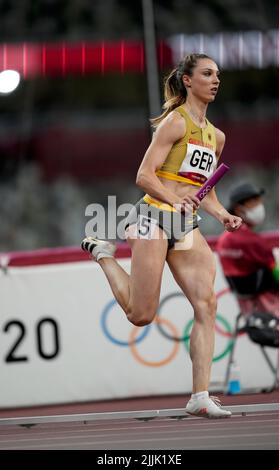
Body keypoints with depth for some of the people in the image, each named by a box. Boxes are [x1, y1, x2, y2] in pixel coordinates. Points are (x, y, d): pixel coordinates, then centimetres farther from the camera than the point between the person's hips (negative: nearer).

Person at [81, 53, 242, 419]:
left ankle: (200, 398, -13)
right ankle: (103, 253, 23)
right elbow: (144, 176, -12)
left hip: (187, 226, 7)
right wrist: (175, 200, -28)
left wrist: (223, 215, 6)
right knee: (141, 316, -4)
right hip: (154, 217, -7)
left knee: (207, 304, -12)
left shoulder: (216, 136, 17)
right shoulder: (175, 121, -6)